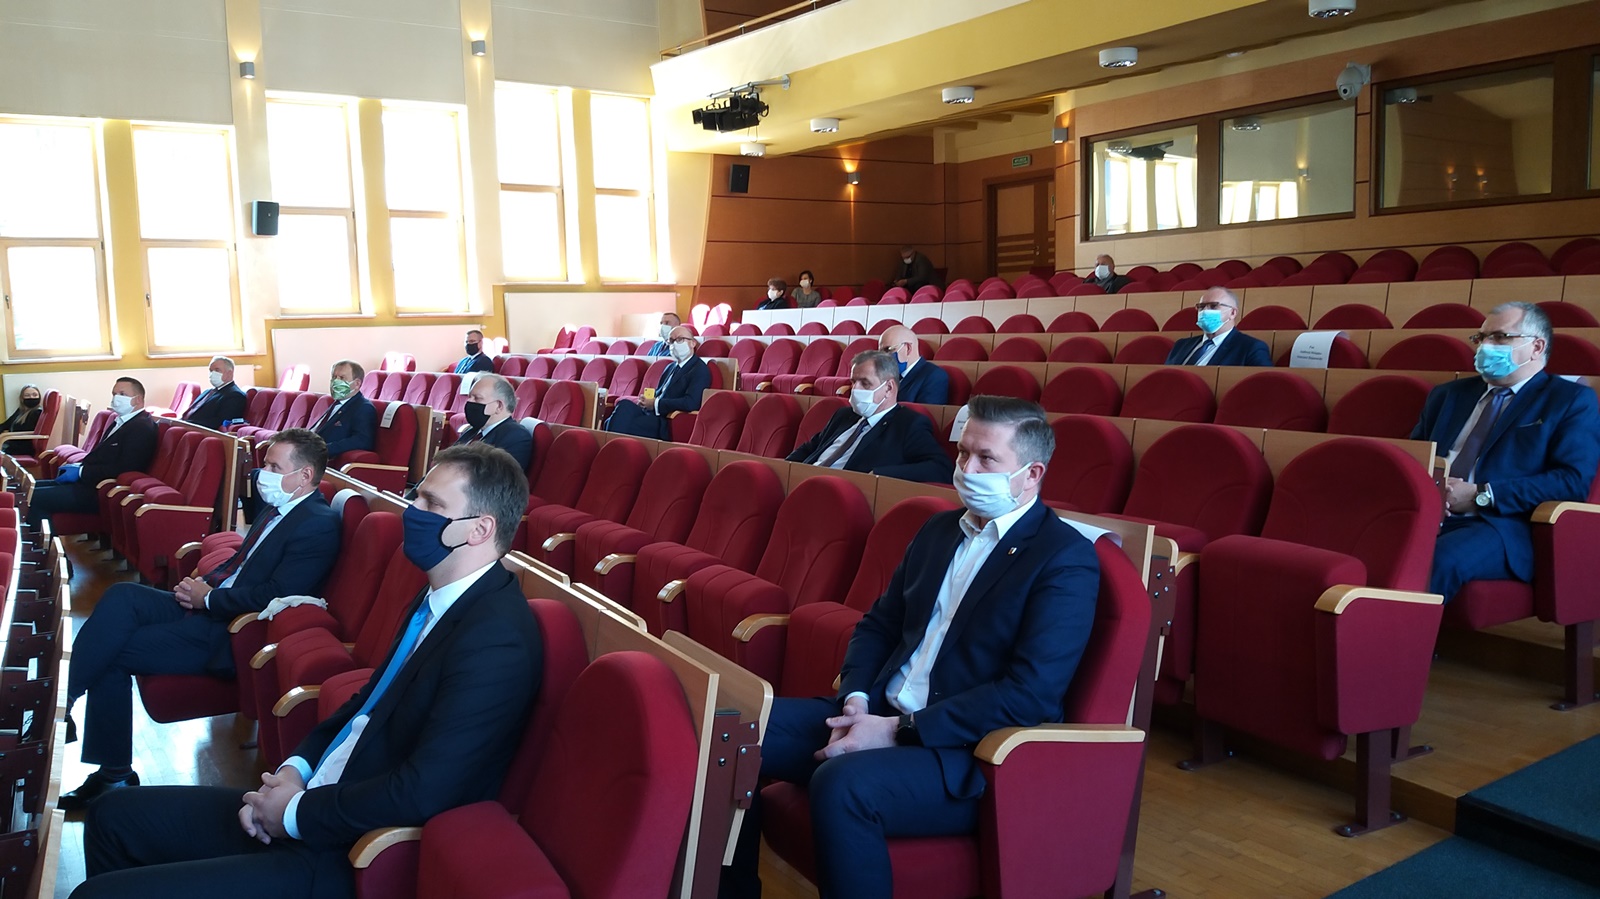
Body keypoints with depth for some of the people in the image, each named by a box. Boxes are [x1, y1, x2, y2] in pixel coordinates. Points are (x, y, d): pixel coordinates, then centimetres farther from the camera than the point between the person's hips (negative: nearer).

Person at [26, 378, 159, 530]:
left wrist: (81, 472, -15)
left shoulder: (142, 427, -15)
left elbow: (124, 468, -23)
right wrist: (77, 466, 3)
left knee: (35, 497, -16)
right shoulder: (121, 422, 17)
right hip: (88, 482, 11)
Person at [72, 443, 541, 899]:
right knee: (113, 815, 15)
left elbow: (419, 793, -27)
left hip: (349, 854, -9)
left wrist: (296, 812, -13)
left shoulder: (496, 639, -24)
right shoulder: (437, 599, 6)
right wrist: (294, 770, 1)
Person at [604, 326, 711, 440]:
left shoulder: (700, 370, -2)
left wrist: (655, 404, -13)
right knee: (625, 405, -22)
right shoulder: (671, 367, 25)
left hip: (667, 422, -7)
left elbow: (690, 403, -17)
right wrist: (646, 400, 1)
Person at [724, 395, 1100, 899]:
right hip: (880, 715, 8)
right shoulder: (940, 530, 15)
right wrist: (857, 701, -4)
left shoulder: (1066, 560, -9)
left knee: (841, 783, -34)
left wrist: (898, 731, -20)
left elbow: (1031, 693, -19)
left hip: (970, 753, -7)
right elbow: (878, 625, 18)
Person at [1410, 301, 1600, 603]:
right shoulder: (1448, 395, 27)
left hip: (1501, 525, -4)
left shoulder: (1572, 401, 12)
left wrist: (1482, 495, -10)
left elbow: (1574, 481, -2)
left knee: (1442, 558, -38)